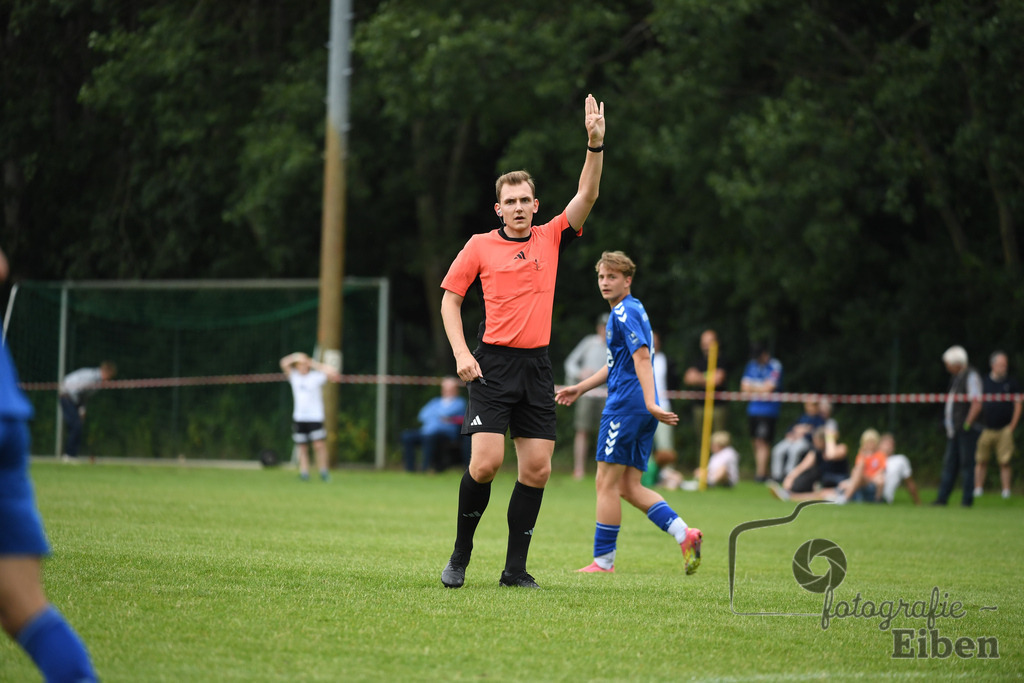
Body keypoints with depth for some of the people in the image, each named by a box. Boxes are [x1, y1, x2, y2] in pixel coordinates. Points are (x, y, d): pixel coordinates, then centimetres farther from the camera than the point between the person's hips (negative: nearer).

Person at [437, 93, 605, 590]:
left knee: (537, 469, -1)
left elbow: (586, 194, 1)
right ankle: (460, 555, 5)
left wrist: (596, 143, -12)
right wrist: (461, 353, -5)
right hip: (493, 363, -3)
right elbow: (450, 300, 8)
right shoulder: (479, 246, 4)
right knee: (486, 462, -13)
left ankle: (515, 568, 6)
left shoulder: (550, 238, 10)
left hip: (537, 367, 3)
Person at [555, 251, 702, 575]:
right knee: (629, 487, 7)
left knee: (606, 484, -3)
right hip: (640, 412, 10)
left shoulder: (625, 313, -10)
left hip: (625, 405, -10)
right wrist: (580, 388, 34)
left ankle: (603, 561, 0)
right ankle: (683, 533, -6)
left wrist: (650, 403, -33)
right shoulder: (626, 312, 21)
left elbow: (642, 358, -23)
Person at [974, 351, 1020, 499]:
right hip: (986, 429, 1)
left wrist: (1012, 426, 1)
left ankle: (1006, 490, 0)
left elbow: (1017, 406, 9)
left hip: (1004, 430, -1)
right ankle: (978, 489, 6)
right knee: (981, 460, 1)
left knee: (1004, 462, -4)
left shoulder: (1012, 383, 7)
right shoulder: (983, 382, 8)